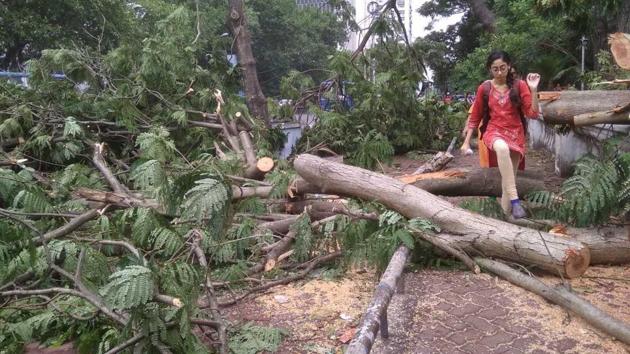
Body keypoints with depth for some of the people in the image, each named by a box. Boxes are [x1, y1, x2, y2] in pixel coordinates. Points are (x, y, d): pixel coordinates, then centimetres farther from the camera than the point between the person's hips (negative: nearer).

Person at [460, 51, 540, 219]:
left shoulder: (519, 86, -1)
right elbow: (475, 117, 9)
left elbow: (533, 114, -6)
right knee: (502, 148, -38)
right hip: (493, 132, -2)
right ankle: (515, 201, -39)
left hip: (516, 134, 2)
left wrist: (533, 89, -16)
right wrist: (466, 141, 6)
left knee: (509, 178, 0)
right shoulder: (484, 88, 1)